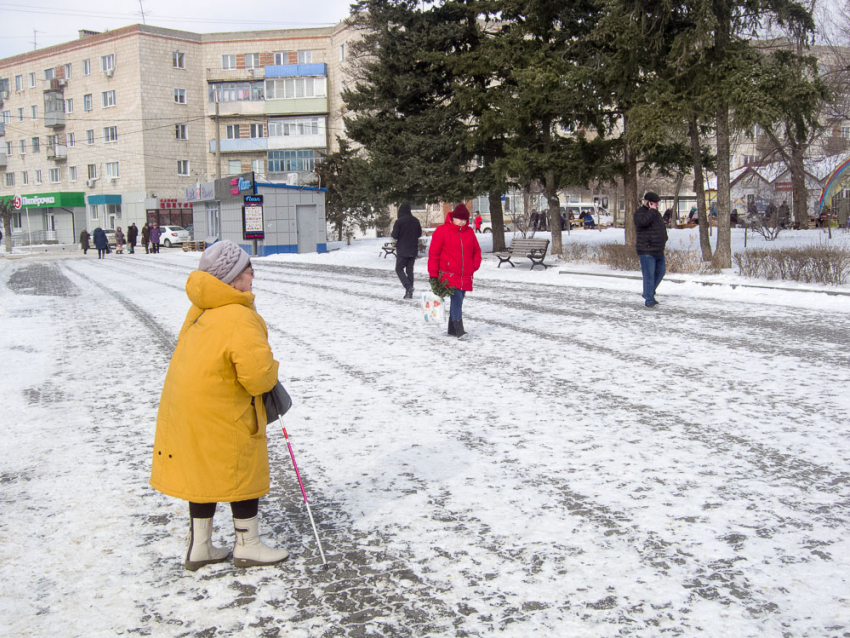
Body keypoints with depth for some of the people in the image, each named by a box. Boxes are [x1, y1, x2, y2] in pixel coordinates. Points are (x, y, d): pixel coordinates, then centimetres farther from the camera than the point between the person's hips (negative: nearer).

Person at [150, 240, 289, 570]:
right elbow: (256, 375, -29)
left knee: (203, 473, 19)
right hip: (221, 413, -9)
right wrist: (271, 372, -5)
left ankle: (199, 547, 30)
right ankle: (247, 546, 23)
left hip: (185, 404, 9)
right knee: (243, 473, 9)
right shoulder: (240, 318, -23)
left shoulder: (200, 309, 6)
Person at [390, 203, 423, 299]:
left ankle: (408, 287, -17)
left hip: (402, 250, -5)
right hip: (413, 250, 5)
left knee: (399, 269, 4)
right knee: (410, 270, 11)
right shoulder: (416, 221, 4)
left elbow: (395, 236, -12)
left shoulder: (399, 221, -12)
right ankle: (409, 292, 8)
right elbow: (419, 234, 12)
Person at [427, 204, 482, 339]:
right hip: (449, 274, -5)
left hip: (465, 276, 5)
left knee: (458, 301, 11)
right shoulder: (442, 231, -6)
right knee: (457, 299, -18)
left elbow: (476, 250, 22)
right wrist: (433, 275, -9)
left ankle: (452, 329, 22)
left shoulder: (469, 232, 10)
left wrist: (474, 266, 7)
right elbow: (433, 253, -6)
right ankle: (459, 330, -20)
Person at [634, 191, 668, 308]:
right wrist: (652, 210, -23)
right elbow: (643, 221, -32)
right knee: (649, 275, -8)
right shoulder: (640, 213, -9)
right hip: (647, 251, -9)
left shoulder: (656, 213, 18)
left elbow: (662, 227, 31)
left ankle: (649, 293, 29)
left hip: (658, 250, 9)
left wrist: (664, 239, 24)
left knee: (661, 272, 14)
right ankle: (648, 300, -1)